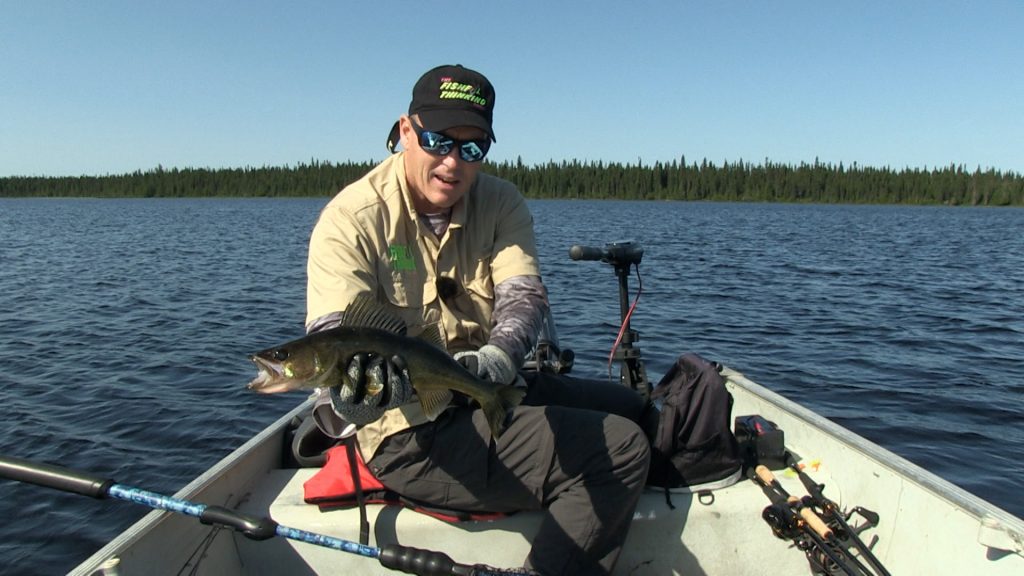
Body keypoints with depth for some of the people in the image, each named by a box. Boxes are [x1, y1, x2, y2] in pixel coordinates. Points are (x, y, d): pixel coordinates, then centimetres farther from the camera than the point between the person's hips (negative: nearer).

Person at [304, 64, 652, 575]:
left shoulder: (501, 204, 2)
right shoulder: (352, 218, -13)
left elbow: (523, 294, -14)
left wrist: (500, 353, -37)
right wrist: (352, 385, -48)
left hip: (493, 393, 7)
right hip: (409, 431, -7)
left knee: (634, 410, 16)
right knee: (620, 450, -17)